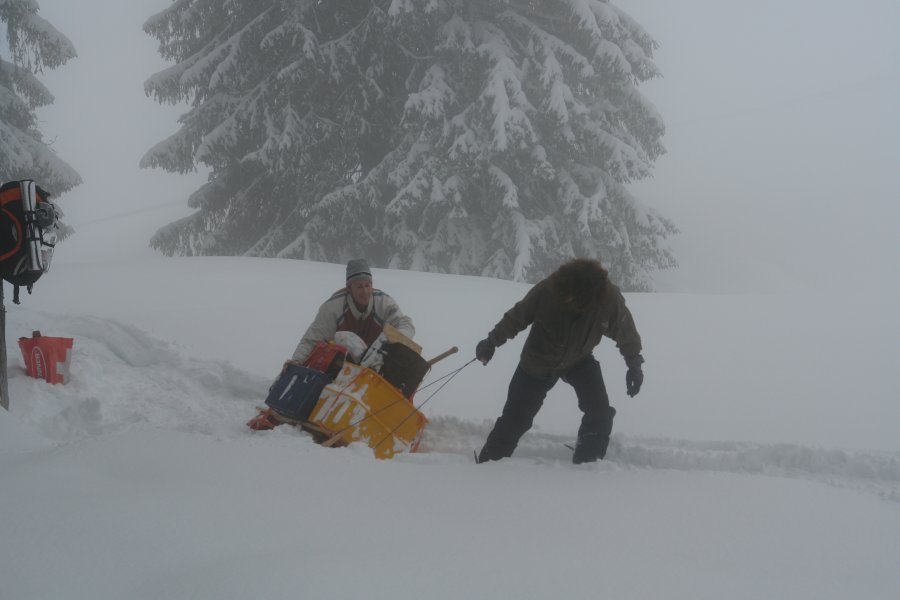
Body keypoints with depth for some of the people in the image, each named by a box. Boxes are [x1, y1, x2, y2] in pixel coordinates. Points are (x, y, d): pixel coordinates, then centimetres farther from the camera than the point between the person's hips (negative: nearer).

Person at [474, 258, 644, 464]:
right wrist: (492, 342, -9)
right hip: (538, 360, -1)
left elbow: (625, 331, -9)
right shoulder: (547, 290, -33)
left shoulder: (610, 300, -31)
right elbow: (518, 315, -14)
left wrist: (634, 363, 0)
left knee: (600, 412, -16)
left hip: (580, 361, 1)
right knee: (515, 417, 2)